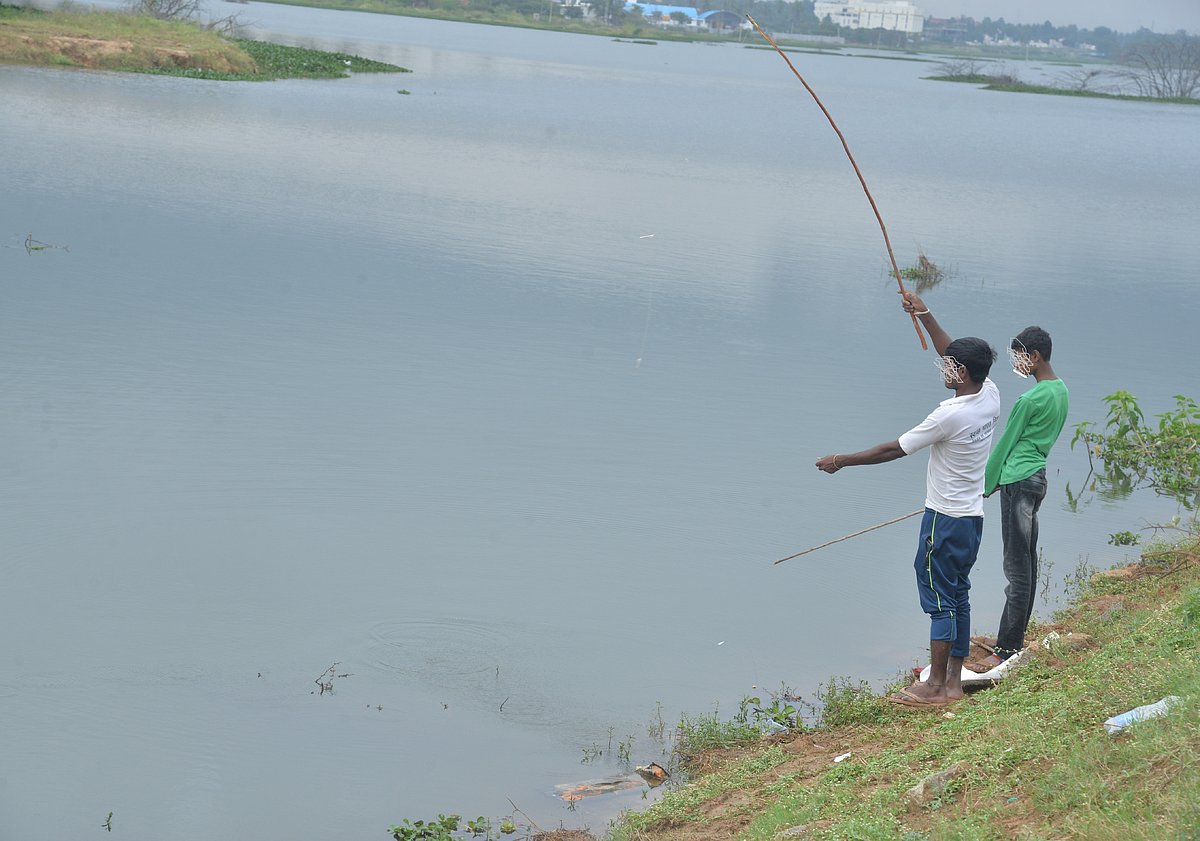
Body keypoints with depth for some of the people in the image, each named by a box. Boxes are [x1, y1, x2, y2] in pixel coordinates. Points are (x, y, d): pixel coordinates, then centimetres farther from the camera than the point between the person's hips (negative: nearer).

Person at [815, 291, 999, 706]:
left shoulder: (949, 415, -23)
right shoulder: (989, 395, -1)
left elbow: (892, 450, -15)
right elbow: (955, 354, 17)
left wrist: (840, 461, -5)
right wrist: (924, 315, 19)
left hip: (945, 520, -8)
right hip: (973, 516, 8)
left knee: (940, 598, -2)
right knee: (957, 597, 14)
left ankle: (936, 687, 2)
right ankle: (953, 680, 18)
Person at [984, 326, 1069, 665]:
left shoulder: (1029, 400, -18)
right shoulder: (1061, 391, 11)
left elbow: (1005, 444, -9)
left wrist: (986, 484, 4)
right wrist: (1001, 478, 19)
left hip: (1019, 482, -10)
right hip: (1038, 476, 10)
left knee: (1017, 567, -7)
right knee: (1027, 563, 13)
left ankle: (1008, 649, -5)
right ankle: (1016, 639, 20)